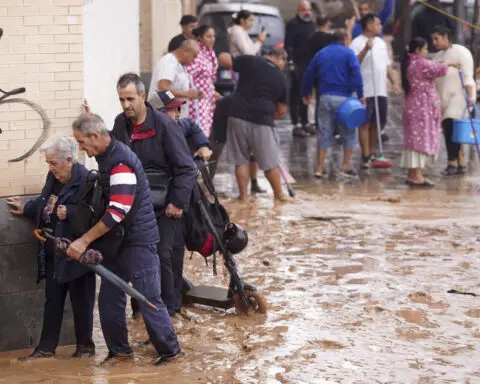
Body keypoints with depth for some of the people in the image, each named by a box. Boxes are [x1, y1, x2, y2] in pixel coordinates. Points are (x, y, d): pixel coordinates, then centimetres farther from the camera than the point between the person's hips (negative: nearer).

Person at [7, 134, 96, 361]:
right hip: (54, 252, 8)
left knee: (81, 300, 5)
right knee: (52, 300, 13)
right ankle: (46, 348, 19)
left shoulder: (86, 180, -20)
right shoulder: (53, 177, 7)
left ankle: (85, 345, 20)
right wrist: (26, 208, 22)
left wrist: (69, 213, -30)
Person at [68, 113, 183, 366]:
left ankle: (170, 351, 9)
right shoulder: (106, 157, 9)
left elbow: (117, 211, -27)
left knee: (148, 300, -4)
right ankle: (119, 350, 19)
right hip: (118, 240, 9)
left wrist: (84, 241, -24)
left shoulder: (121, 161, -23)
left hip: (139, 240, -9)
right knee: (109, 298, 9)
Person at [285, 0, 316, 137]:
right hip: (298, 65, -7)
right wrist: (291, 63, -19)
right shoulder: (292, 24, -6)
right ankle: (296, 125, -7)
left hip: (310, 64, 7)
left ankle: (305, 123, 19)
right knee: (296, 95, -6)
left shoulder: (311, 24, 17)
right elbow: (288, 45, -12)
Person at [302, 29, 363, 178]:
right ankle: (346, 166, 4)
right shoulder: (348, 54, -2)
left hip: (325, 97, 4)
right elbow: (356, 75, -13)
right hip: (343, 97, -4)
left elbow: (309, 74, 15)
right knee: (348, 132, 7)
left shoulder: (321, 54, 13)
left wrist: (306, 93, 26)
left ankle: (320, 168, 6)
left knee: (324, 132, 9)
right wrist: (360, 95, -15)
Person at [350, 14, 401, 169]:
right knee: (365, 124, -3)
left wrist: (394, 82, 10)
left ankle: (372, 154, 21)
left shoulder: (381, 42, 16)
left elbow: (387, 65, 21)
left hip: (381, 91, 8)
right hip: (365, 91, -8)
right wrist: (366, 49, -28)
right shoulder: (358, 43, -9)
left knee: (378, 123, 11)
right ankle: (366, 157, 0)